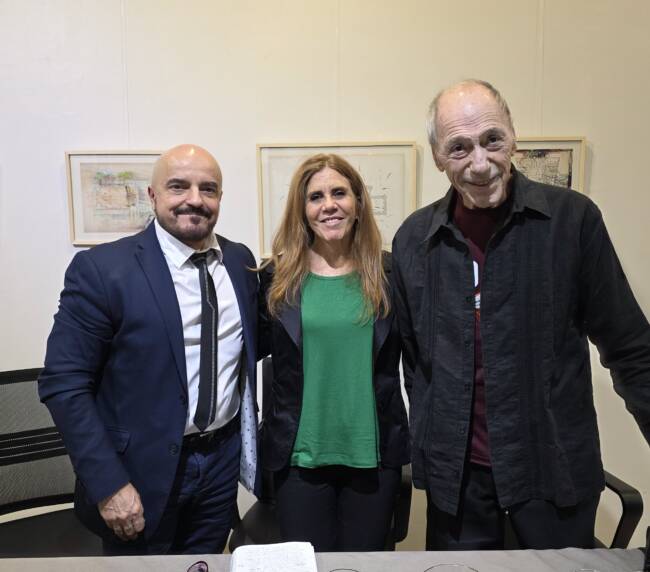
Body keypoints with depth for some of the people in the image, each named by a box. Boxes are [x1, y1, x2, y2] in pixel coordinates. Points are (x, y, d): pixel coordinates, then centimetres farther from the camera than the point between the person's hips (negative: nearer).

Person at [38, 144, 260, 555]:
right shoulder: (102, 268, -15)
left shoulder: (240, 260, 0)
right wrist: (108, 484, -16)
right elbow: (64, 384, -15)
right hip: (142, 468, -4)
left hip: (224, 458, 5)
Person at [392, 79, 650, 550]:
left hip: (556, 466, -1)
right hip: (454, 471, 2)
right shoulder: (414, 238, -3)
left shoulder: (573, 218, -10)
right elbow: (413, 357, 6)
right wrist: (427, 445, 6)